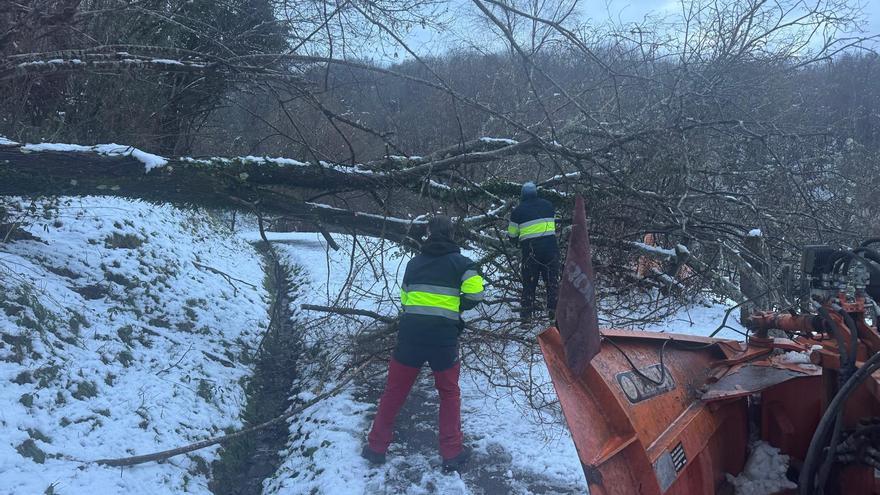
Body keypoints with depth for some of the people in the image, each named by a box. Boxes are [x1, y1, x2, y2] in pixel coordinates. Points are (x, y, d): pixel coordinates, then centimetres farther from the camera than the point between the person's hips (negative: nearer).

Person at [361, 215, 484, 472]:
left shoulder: (414, 262, 14)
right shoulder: (460, 262, 3)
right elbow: (475, 294, -11)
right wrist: (457, 306, 8)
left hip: (409, 333, 2)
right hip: (444, 337, -2)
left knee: (394, 390, 16)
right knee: (449, 393, 17)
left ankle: (377, 446, 24)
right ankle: (452, 453, 19)